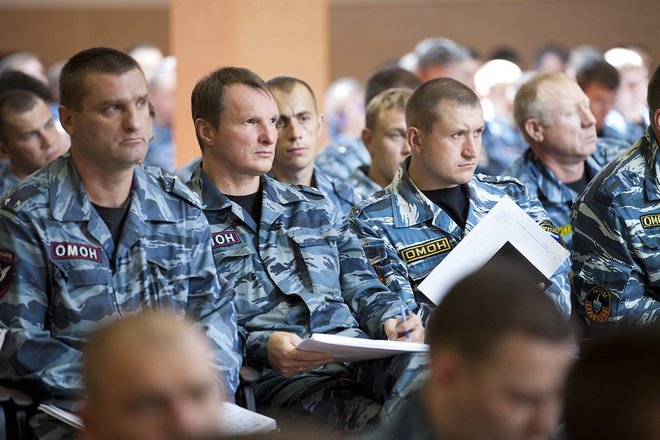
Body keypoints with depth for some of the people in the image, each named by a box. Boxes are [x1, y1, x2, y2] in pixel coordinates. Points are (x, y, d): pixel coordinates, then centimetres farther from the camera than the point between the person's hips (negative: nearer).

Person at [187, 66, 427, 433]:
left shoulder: (313, 206, 28)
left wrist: (390, 320, 4)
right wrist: (260, 347, -17)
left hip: (363, 354, 6)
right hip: (279, 377, -6)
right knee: (383, 425, -37)